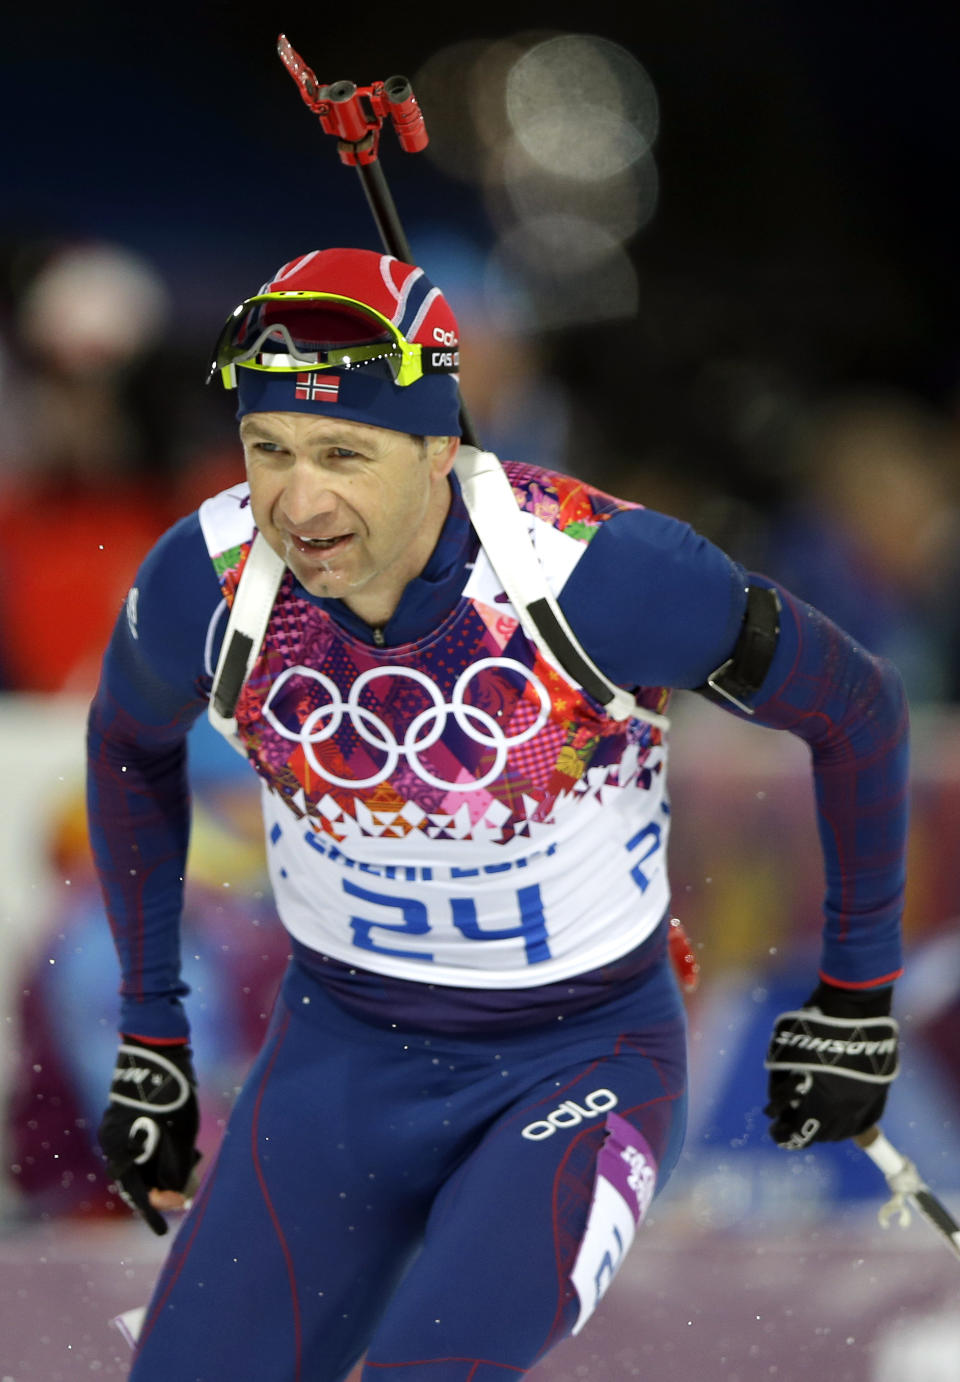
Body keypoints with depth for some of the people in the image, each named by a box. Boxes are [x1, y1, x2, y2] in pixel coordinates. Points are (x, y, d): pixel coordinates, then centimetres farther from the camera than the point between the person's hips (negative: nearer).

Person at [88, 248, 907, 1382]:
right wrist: (149, 1032, 12)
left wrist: (857, 997, 1)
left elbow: (856, 708, -8)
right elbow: (130, 742, 9)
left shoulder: (598, 570, -25)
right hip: (340, 1054, 4)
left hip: (581, 1061, -4)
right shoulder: (206, 584, -15)